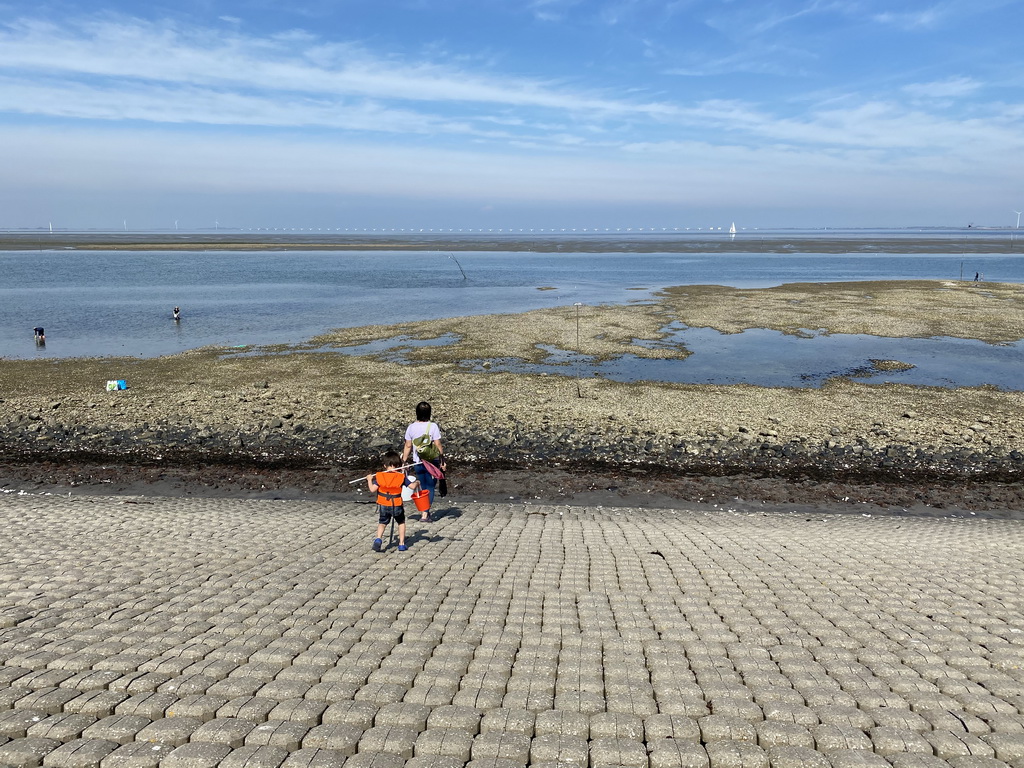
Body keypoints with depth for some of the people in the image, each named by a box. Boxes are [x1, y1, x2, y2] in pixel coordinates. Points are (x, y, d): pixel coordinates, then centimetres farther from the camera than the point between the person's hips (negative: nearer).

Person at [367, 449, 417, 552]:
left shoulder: (379, 476, -4)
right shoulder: (402, 476, -5)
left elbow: (372, 489, -8)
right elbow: (412, 486, -4)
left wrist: (369, 480, 10)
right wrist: (417, 483, 19)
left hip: (383, 505, 1)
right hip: (397, 505, 0)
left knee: (382, 523, 18)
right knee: (401, 522, 21)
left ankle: (378, 538, -9)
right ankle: (401, 544, 19)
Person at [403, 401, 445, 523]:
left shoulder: (411, 427, -2)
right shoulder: (432, 426, -12)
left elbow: (408, 446, 2)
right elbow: (438, 446, -11)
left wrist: (403, 462, 10)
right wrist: (442, 461, -2)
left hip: (418, 462, 3)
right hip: (432, 462, -3)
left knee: (423, 488, 18)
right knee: (430, 488, 6)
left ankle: (425, 512, 23)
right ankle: (425, 514, -2)